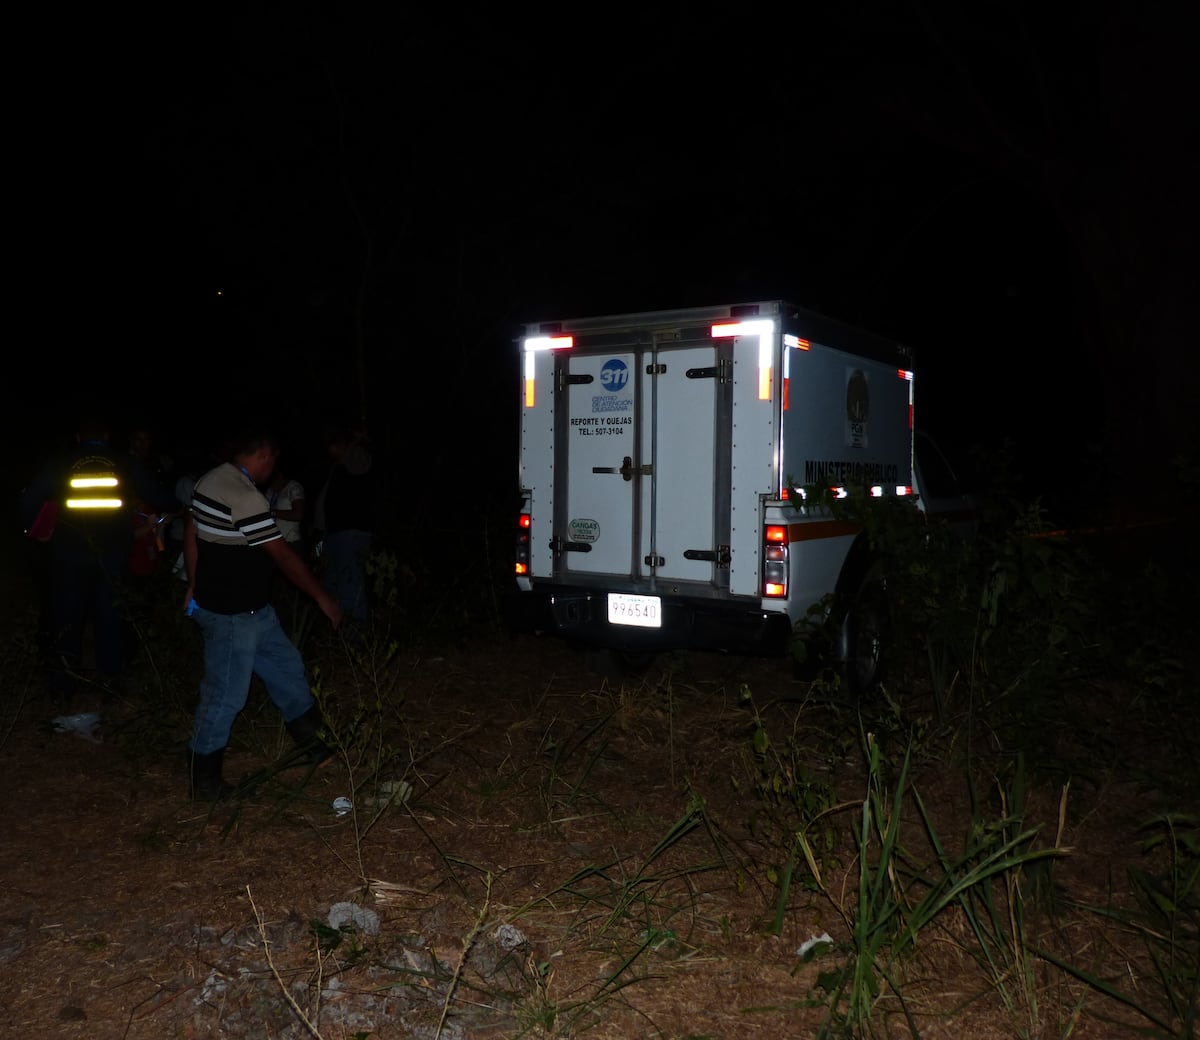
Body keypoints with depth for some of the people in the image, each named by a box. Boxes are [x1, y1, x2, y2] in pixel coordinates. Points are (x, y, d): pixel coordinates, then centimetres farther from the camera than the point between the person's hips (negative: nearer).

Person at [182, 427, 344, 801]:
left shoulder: (210, 480, 4)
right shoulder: (246, 499, -25)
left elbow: (190, 533, 14)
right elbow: (283, 556, -21)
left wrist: (195, 586, 23)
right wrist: (323, 598, -11)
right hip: (234, 615, -10)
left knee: (286, 667, 18)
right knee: (226, 695, 2)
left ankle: (313, 742, 32)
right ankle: (205, 781, 17)